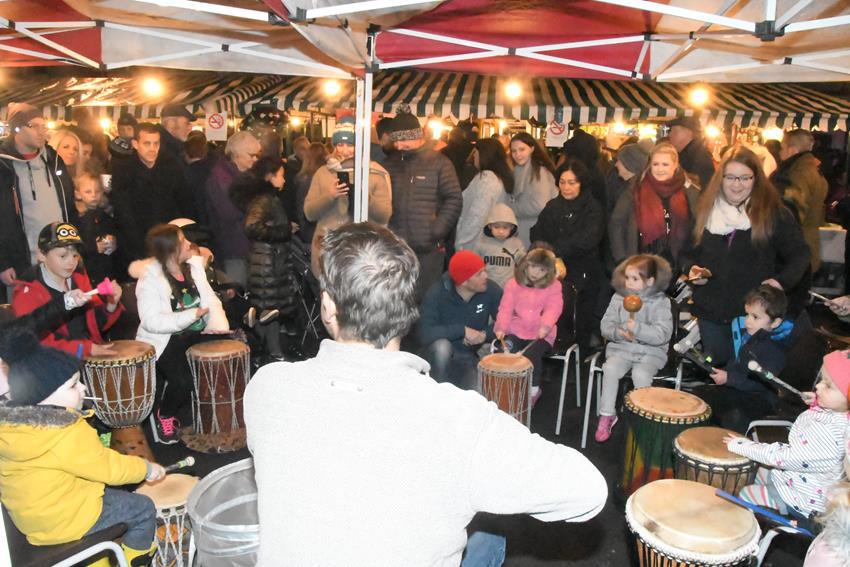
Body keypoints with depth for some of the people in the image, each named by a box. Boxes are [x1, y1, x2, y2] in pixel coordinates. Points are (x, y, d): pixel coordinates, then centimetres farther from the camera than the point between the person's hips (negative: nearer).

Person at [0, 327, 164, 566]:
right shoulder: (67, 432, -30)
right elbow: (108, 467, -22)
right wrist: (147, 468, -7)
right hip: (62, 521, -8)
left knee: (113, 492, 28)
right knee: (144, 509, 7)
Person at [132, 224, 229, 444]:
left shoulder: (194, 265, 6)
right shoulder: (150, 278, -14)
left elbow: (210, 299, 4)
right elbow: (152, 322, -23)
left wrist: (218, 323, -15)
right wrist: (194, 314, -23)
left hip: (196, 333, 6)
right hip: (163, 340, -6)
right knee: (183, 380, -26)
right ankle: (163, 416, 8)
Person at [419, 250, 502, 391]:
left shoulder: (490, 290, -13)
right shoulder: (437, 294, -22)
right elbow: (424, 332, -31)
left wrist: (485, 334, -21)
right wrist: (462, 330, -31)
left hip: (469, 357, 2)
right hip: (441, 354, -2)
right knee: (442, 346, -36)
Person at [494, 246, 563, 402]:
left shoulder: (553, 286, 3)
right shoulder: (513, 284, 7)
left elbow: (553, 309, -11)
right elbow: (506, 308, 1)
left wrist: (546, 326, -29)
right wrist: (501, 327, -15)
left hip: (541, 334, -2)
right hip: (516, 331, 2)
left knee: (531, 354, -27)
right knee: (506, 351, -22)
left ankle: (534, 388, -4)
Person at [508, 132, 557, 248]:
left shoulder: (539, 171, -14)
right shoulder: (518, 170, 12)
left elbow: (539, 206, -23)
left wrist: (510, 209, -12)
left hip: (535, 235, -8)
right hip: (519, 232, 8)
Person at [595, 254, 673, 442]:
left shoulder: (660, 302, -8)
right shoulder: (619, 297, 4)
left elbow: (662, 335, -17)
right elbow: (606, 324, 4)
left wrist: (638, 328, -28)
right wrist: (617, 332, -16)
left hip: (650, 352, -3)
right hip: (621, 348, 3)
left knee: (641, 374, -30)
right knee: (610, 368, -24)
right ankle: (607, 414, -8)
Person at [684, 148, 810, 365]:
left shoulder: (774, 212, -5)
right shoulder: (706, 210, 5)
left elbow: (799, 253, -1)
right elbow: (689, 251, 15)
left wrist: (782, 280, -18)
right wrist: (691, 268, -6)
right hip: (711, 311, 3)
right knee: (716, 366, 16)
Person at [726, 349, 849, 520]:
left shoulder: (829, 431, -38)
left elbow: (784, 457, -33)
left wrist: (742, 446, -22)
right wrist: (816, 404, -1)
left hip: (803, 501, -9)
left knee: (745, 494, 3)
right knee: (759, 473, 25)